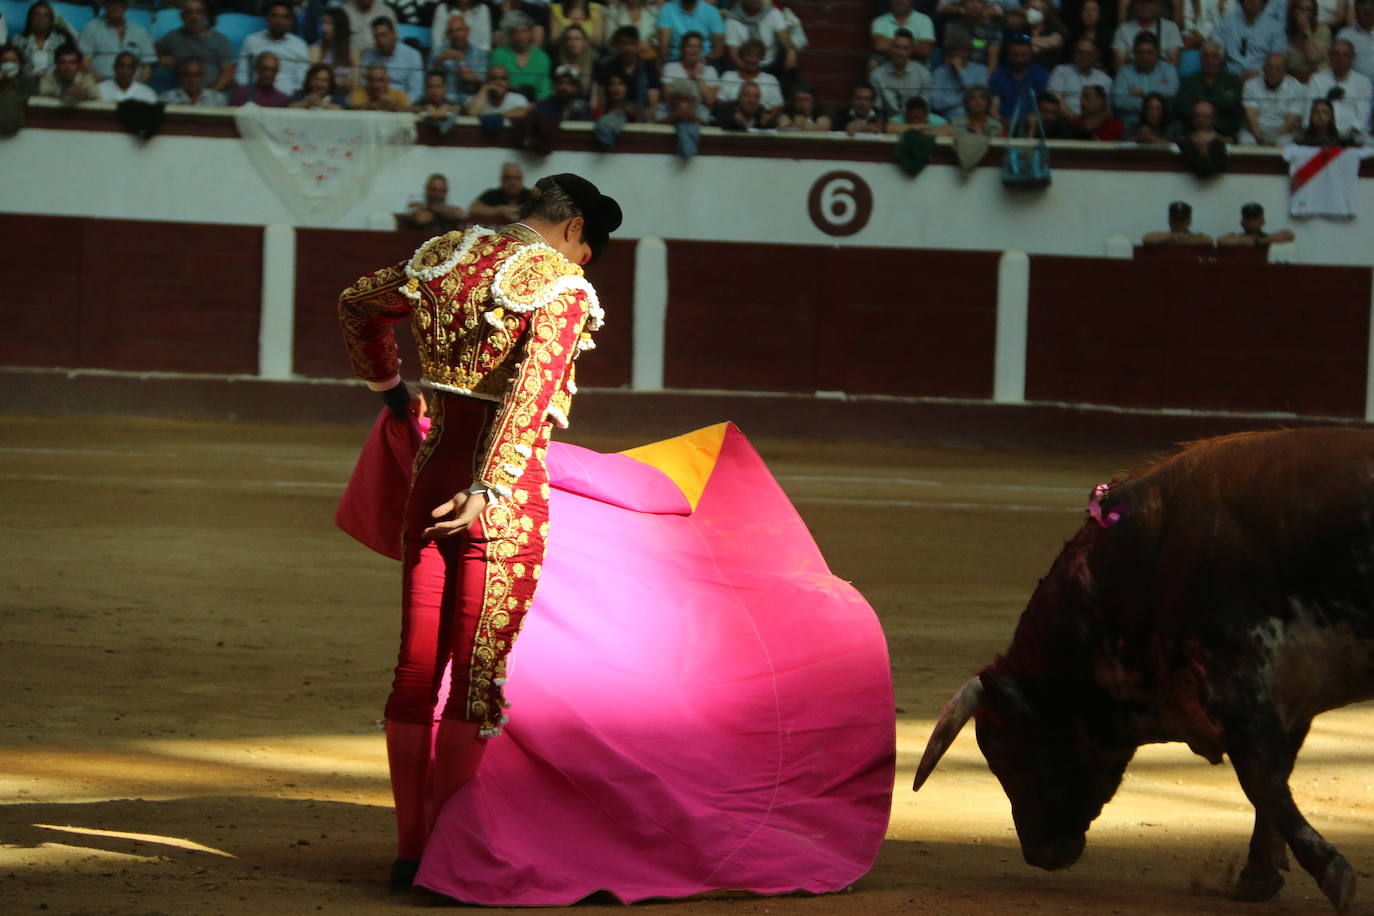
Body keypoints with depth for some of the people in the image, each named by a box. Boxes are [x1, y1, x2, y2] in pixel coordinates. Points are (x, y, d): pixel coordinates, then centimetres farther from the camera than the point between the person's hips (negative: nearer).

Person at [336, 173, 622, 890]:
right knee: (478, 677, -1)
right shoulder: (561, 286, -9)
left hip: (432, 474, 6)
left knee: (417, 667, 10)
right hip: (507, 491, -6)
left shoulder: (445, 257, 11)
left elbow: (357, 303, 27)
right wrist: (490, 491, -29)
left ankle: (409, 850, 15)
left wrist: (389, 389, 41)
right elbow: (534, 387, -23)